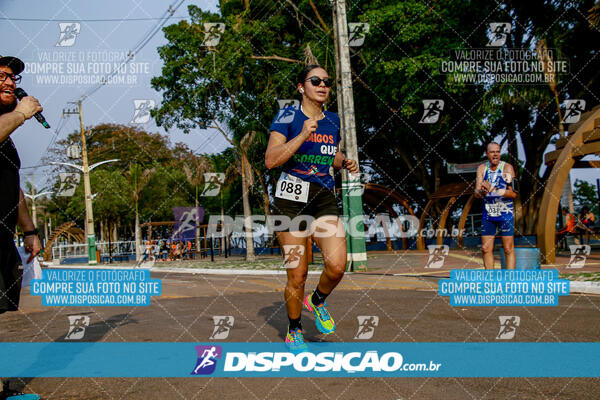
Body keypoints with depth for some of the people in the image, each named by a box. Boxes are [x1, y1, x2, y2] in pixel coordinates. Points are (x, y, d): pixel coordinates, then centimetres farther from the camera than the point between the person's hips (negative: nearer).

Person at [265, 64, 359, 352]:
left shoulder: (333, 120, 12)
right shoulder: (288, 116, -3)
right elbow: (270, 160, -14)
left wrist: (345, 163, 6)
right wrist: (302, 135, -21)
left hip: (324, 199, 4)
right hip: (291, 199, -4)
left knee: (337, 266, -14)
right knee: (297, 275, 0)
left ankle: (317, 301, 19)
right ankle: (293, 332, 23)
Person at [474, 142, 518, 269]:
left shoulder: (507, 167, -7)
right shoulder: (482, 168, 5)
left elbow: (513, 193, -15)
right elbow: (477, 193, -2)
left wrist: (493, 190, -24)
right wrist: (482, 192, -25)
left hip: (506, 213, -4)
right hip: (488, 214, 4)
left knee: (508, 249, -4)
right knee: (486, 249, 4)